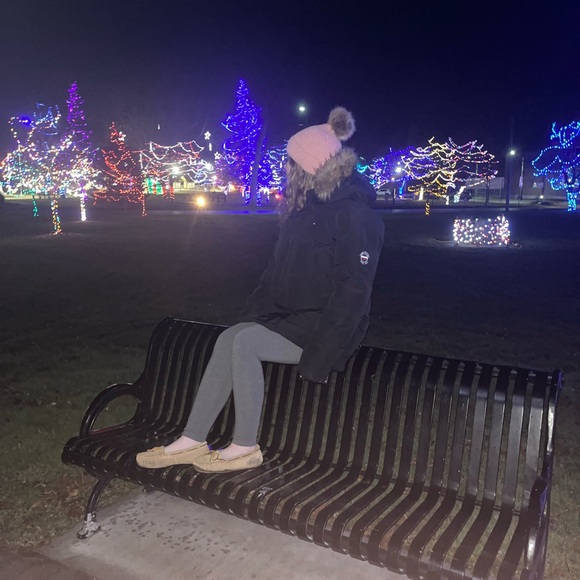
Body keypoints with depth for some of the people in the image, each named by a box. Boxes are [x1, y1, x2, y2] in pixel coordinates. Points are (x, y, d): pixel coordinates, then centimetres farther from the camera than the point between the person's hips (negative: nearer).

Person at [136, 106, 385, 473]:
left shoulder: (357, 217, -15)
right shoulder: (308, 208, 12)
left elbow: (354, 292, -20)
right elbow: (280, 270, 16)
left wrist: (319, 357, -22)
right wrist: (251, 315, 8)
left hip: (325, 326, -8)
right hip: (291, 316, 8)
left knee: (246, 342, -22)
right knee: (230, 339, -10)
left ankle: (245, 448, -9)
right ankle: (193, 441, -5)